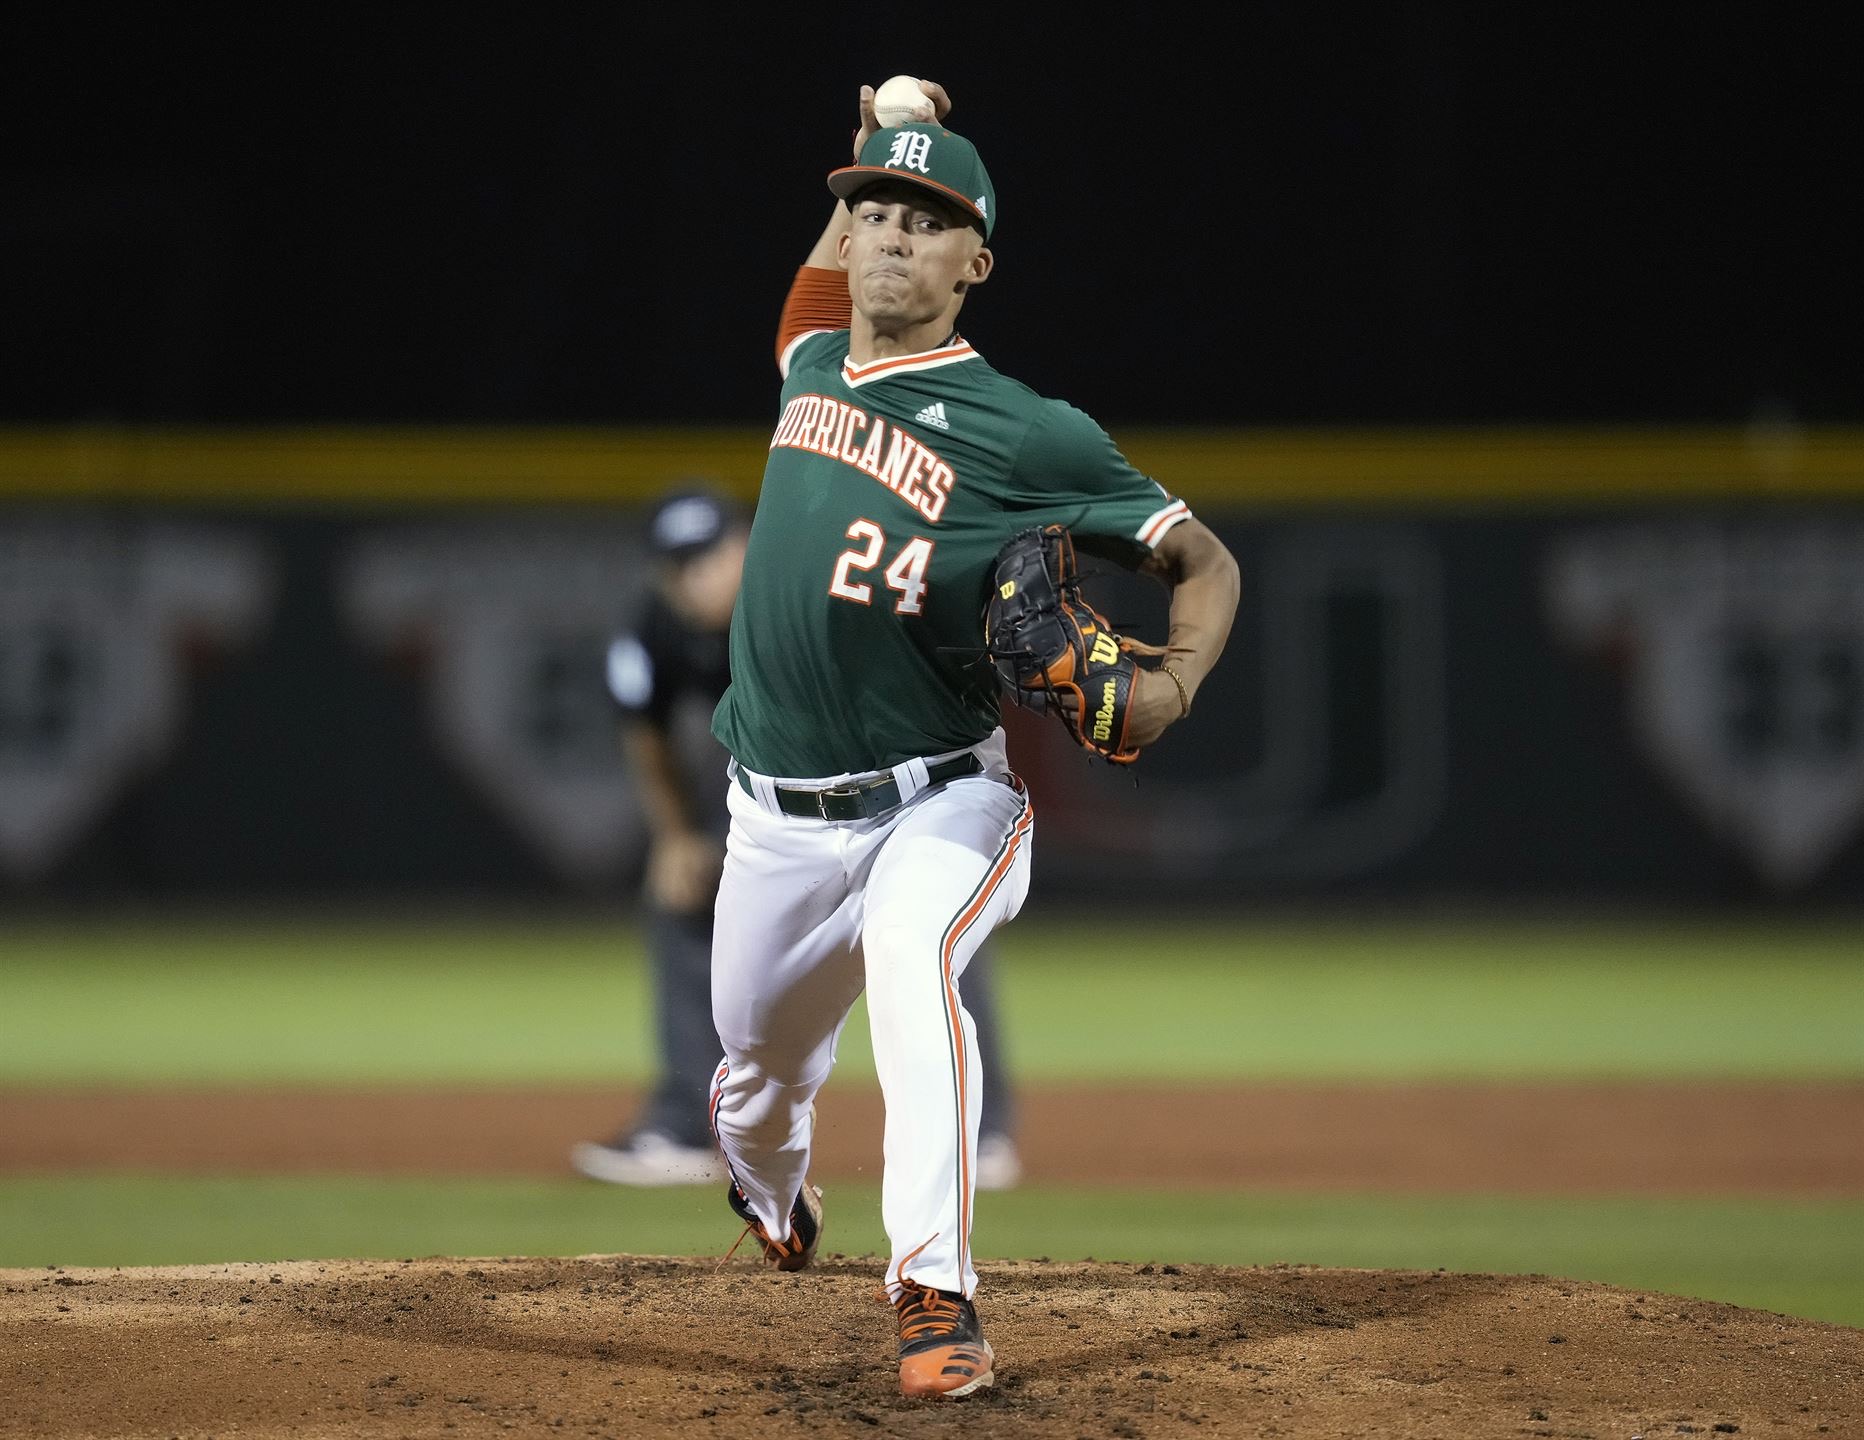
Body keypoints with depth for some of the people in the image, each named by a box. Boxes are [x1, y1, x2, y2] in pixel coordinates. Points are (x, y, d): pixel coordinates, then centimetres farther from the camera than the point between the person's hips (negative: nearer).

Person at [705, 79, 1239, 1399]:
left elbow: (1202, 557, -8)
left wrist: (1175, 681, -28)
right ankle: (772, 1198, 55)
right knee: (759, 1070, 17)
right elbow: (834, 264, 32)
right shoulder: (815, 364, 6)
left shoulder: (1024, 435, -13)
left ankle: (936, 1295, -38)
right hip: (780, 822, 6)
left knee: (910, 955, -36)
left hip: (944, 802, -6)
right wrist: (872, 150, 14)